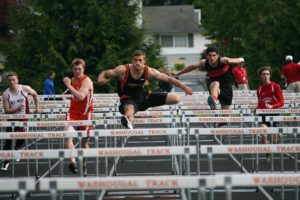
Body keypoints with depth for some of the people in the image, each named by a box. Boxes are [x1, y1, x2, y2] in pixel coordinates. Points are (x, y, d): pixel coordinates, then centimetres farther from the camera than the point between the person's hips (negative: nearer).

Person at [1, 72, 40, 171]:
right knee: (9, 140, -5)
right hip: (12, 119, -1)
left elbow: (35, 94, 10)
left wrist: (37, 107, 7)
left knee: (22, 138, -1)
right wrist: (16, 109, -30)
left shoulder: (25, 89, -11)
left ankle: (16, 148, 34)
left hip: (23, 119, 1)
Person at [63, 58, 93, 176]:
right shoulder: (72, 80, 8)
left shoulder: (86, 81, -13)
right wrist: (70, 95, 10)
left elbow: (81, 96, -30)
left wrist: (69, 86, -27)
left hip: (85, 114, -4)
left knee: (85, 141, 9)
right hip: (73, 113, 4)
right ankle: (72, 162, -33)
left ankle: (84, 166, 27)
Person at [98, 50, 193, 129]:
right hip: (129, 98, -5)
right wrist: (101, 79, -40)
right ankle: (128, 120, -77)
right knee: (130, 108, -43)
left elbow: (168, 79, -9)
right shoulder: (123, 70, -21)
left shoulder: (149, 71, -15)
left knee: (176, 99, -3)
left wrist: (184, 87, -14)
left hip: (143, 95, 5)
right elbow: (104, 73, -15)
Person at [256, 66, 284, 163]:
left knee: (274, 140, 6)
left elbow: (281, 102, -6)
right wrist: (257, 109, -2)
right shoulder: (259, 89, 8)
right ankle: (268, 155, -14)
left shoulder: (275, 86, -3)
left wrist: (272, 106, -22)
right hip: (264, 114, 2)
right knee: (264, 135, -23)